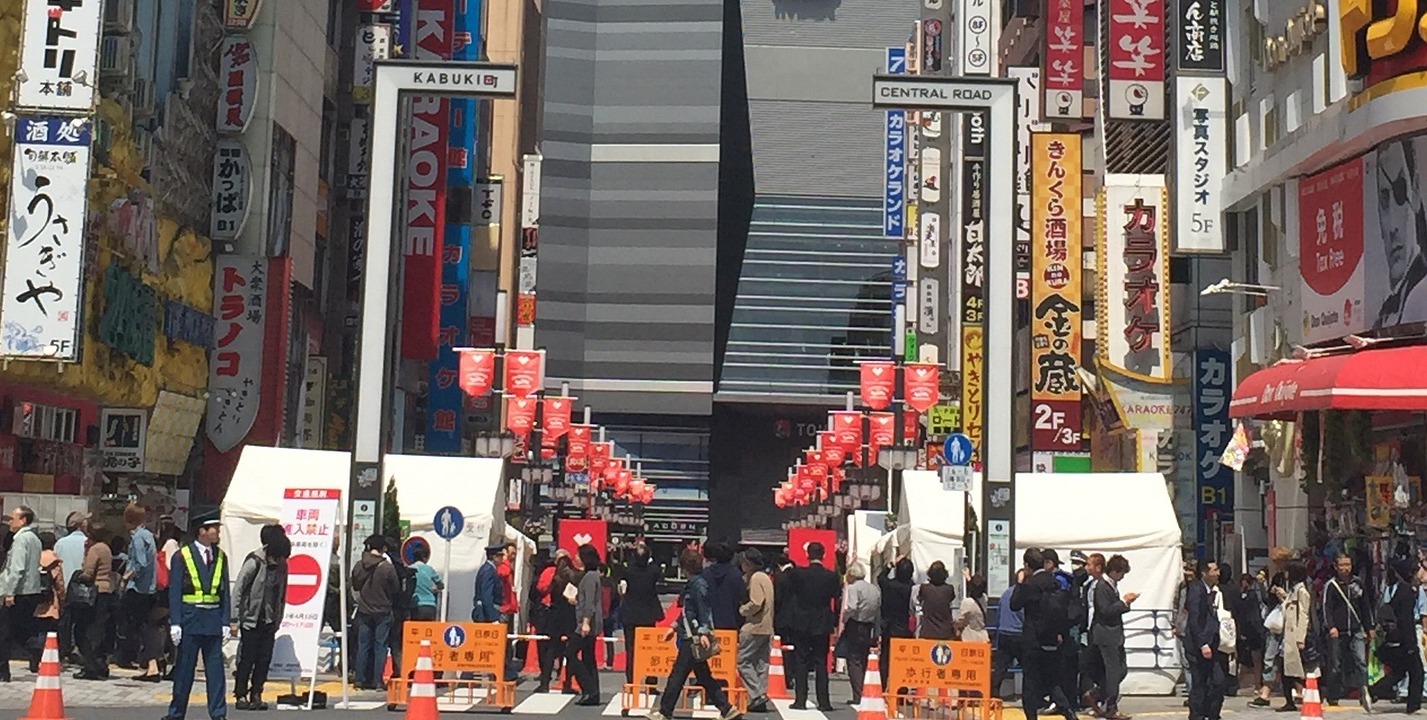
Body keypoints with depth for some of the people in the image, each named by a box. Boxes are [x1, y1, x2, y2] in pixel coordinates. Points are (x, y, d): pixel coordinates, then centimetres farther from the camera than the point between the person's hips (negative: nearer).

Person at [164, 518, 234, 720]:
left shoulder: (221, 557, 8)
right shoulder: (182, 556, -3)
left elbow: (224, 592, 9)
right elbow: (174, 592, -3)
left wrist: (226, 622, 3)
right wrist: (175, 623, -9)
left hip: (213, 618, 3)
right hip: (190, 618, -3)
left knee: (216, 668, 1)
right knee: (185, 668, 5)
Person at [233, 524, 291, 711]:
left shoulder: (282, 565, 4)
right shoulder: (254, 562, -14)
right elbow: (238, 589, -12)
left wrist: (277, 620, 10)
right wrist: (235, 618, -13)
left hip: (269, 620, 5)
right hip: (251, 619, -5)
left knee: (265, 659, 4)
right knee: (247, 659, 0)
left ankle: (256, 695, 12)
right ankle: (241, 695, 8)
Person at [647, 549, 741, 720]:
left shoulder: (699, 585, -14)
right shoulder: (692, 584, 15)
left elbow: (704, 610, -21)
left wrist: (703, 632, -29)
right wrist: (675, 627, 27)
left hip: (694, 638, -10)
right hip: (689, 637, 10)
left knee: (677, 677, -3)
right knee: (703, 676, 11)